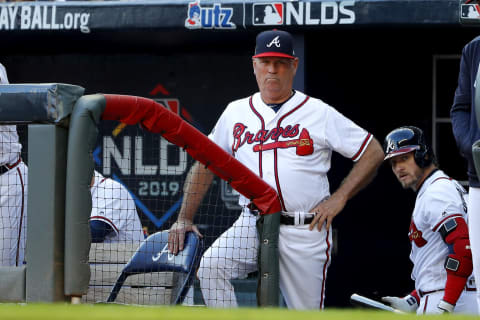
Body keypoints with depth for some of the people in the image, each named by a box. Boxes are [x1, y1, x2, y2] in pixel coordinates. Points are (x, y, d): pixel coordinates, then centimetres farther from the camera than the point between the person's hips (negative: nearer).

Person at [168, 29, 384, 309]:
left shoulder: (319, 113, 2)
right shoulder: (236, 112, 11)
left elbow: (374, 152, 4)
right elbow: (205, 165, 16)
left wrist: (339, 198, -6)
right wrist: (185, 219, 5)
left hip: (306, 232, -2)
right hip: (251, 225, 2)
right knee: (210, 267, -25)